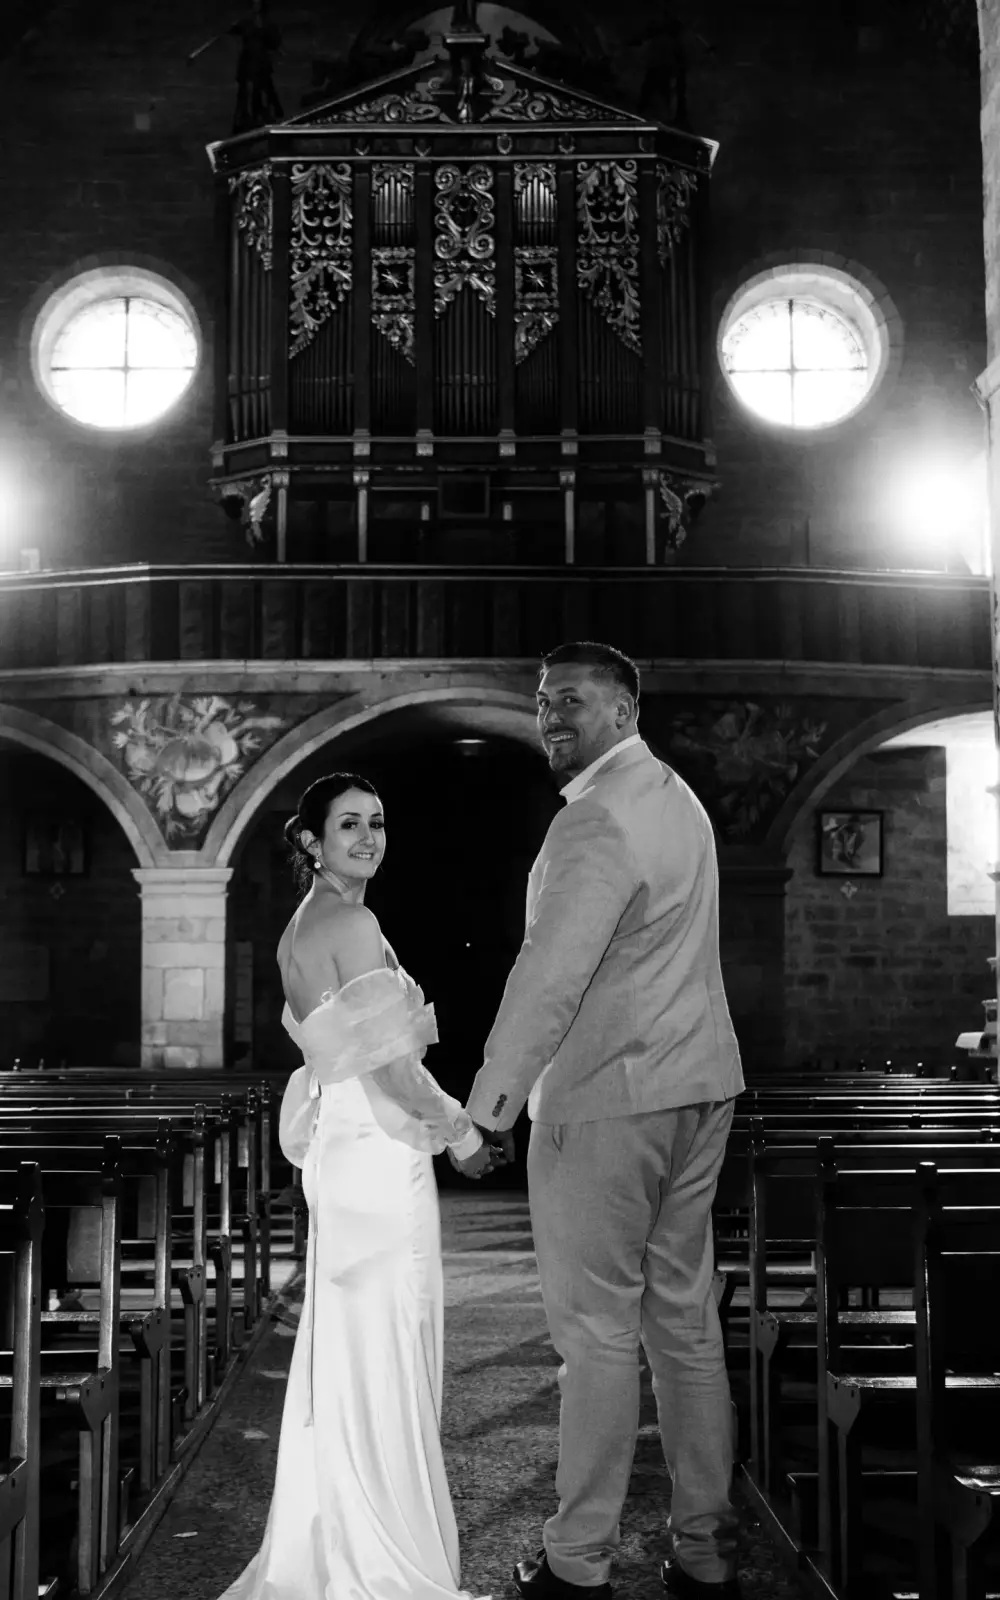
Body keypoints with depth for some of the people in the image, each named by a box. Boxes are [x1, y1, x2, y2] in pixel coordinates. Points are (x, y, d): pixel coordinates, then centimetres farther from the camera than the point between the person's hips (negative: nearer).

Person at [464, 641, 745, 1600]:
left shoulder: (596, 820, -16)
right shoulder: (678, 799, 14)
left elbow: (548, 979, -22)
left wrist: (488, 1109, -16)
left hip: (608, 1101, -9)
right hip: (698, 1089, 9)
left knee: (597, 1331, 0)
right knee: (686, 1319, 13)